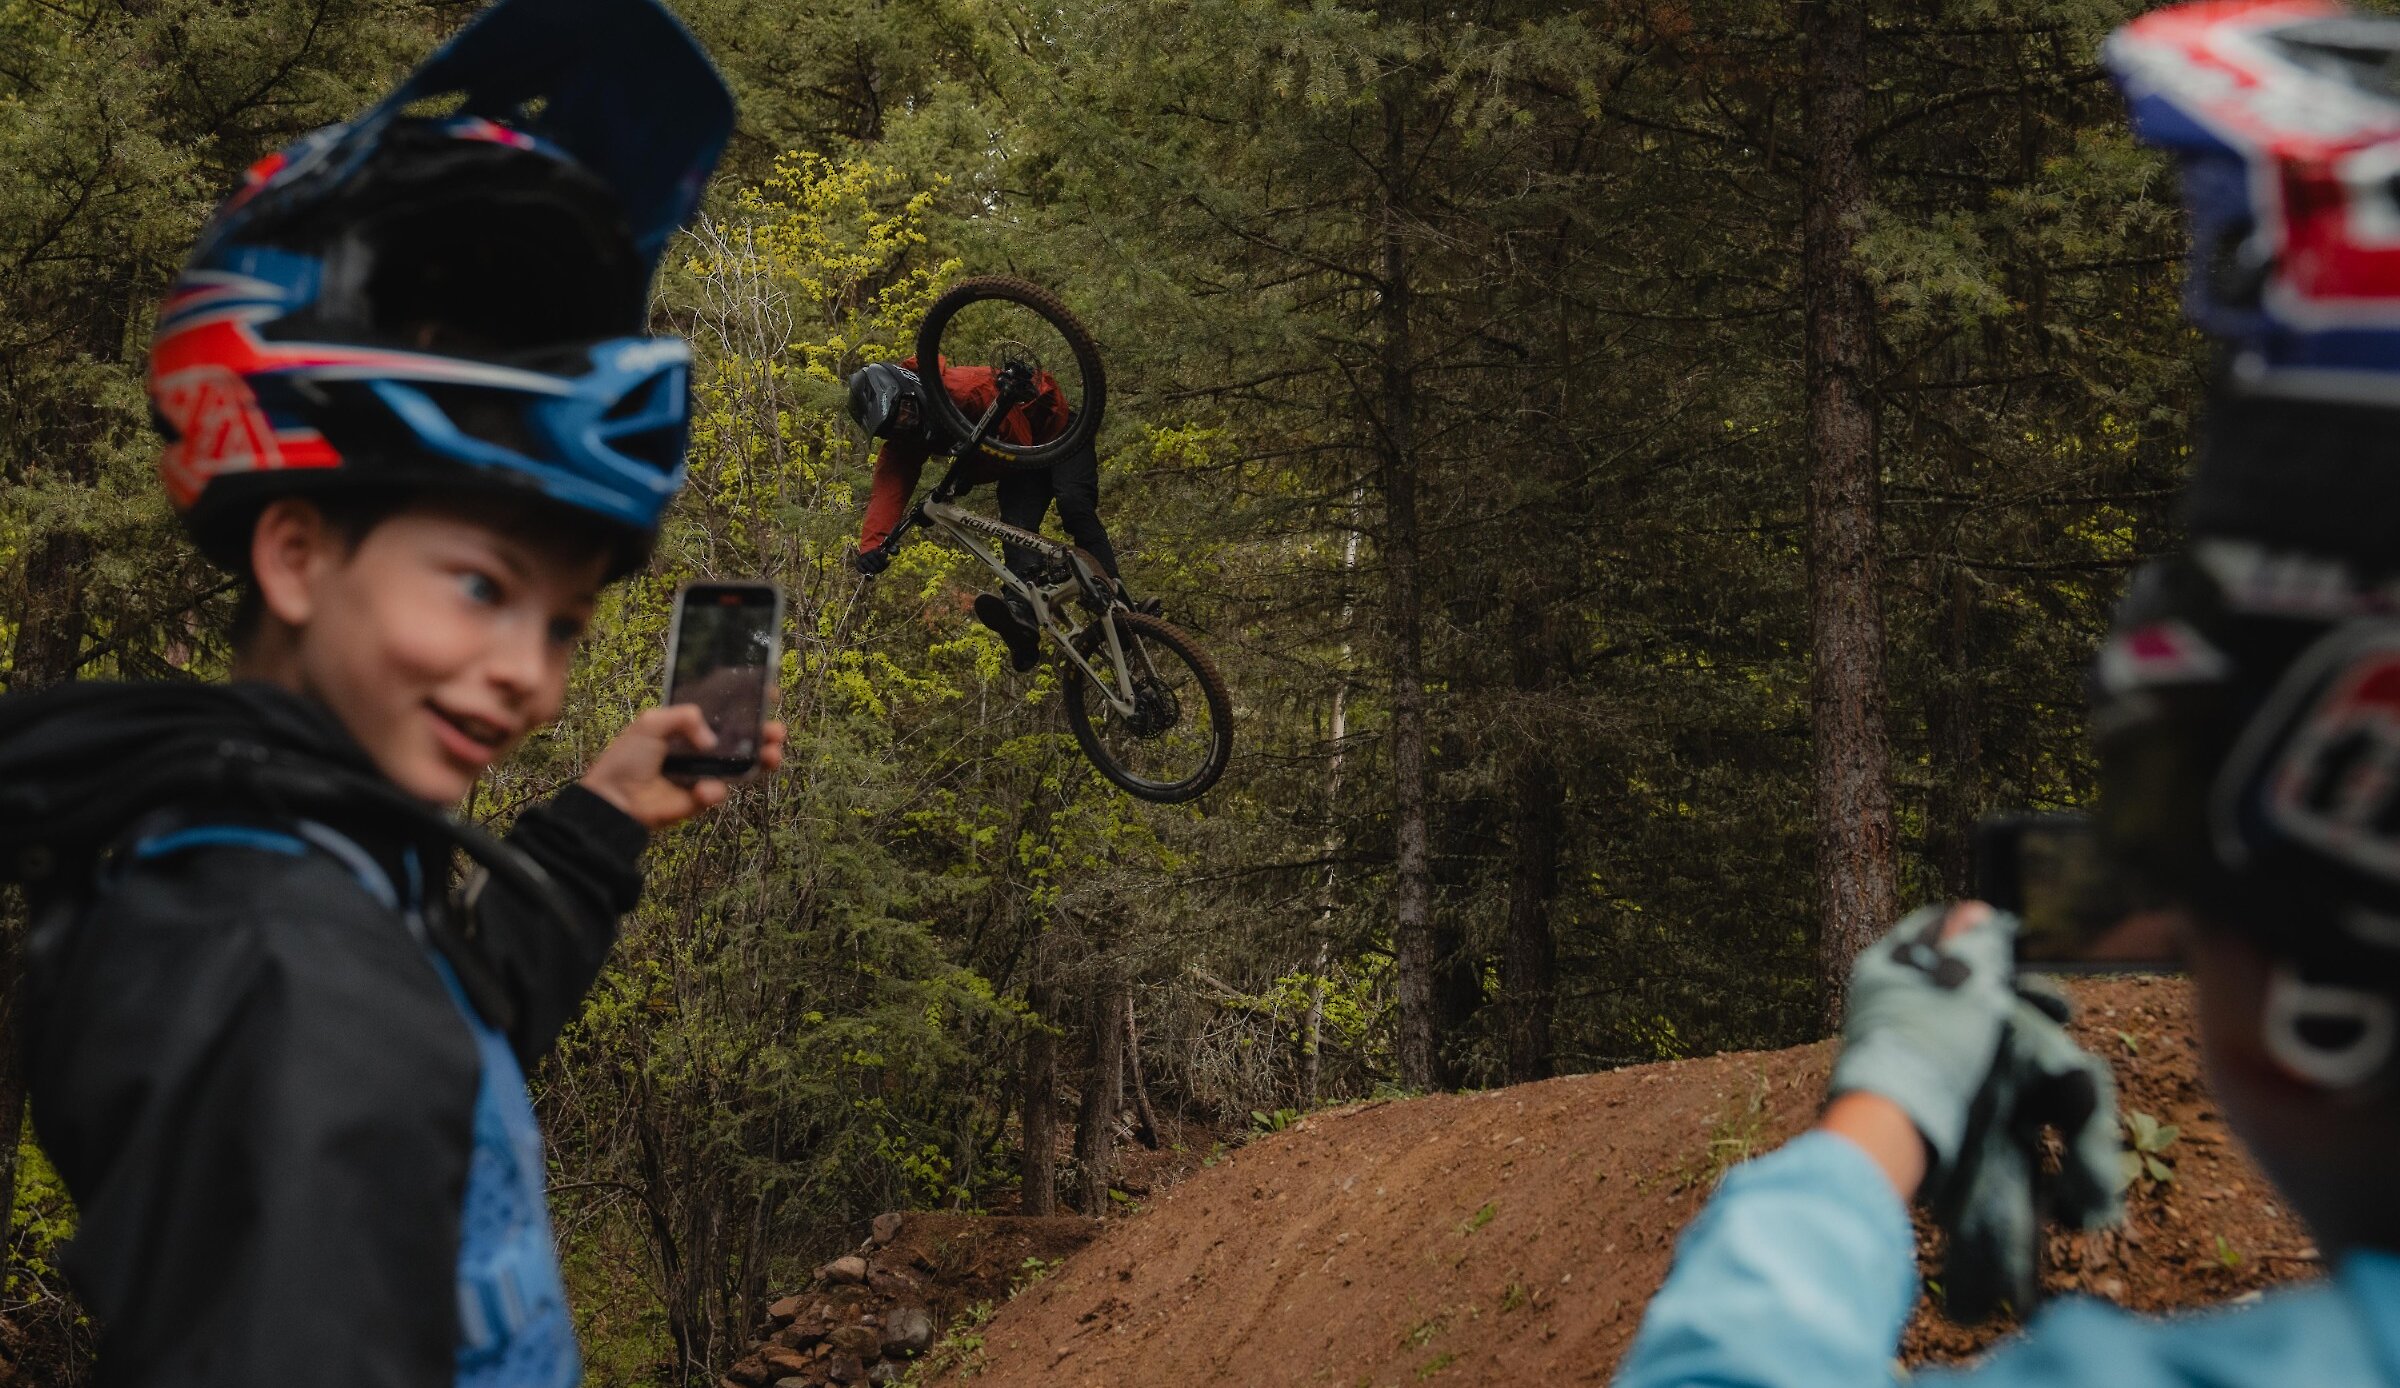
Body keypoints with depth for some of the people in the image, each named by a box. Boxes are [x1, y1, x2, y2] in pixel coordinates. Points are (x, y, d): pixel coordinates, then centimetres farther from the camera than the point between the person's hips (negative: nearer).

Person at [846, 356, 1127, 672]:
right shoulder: (904, 441, -14)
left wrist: (961, 479, -29)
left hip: (1057, 429, -5)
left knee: (1073, 504, -27)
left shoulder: (967, 388, -35)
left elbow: (1018, 441, -30)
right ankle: (1020, 614, -37)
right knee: (1016, 527, -18)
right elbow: (887, 489, -26)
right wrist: (871, 546, -41)